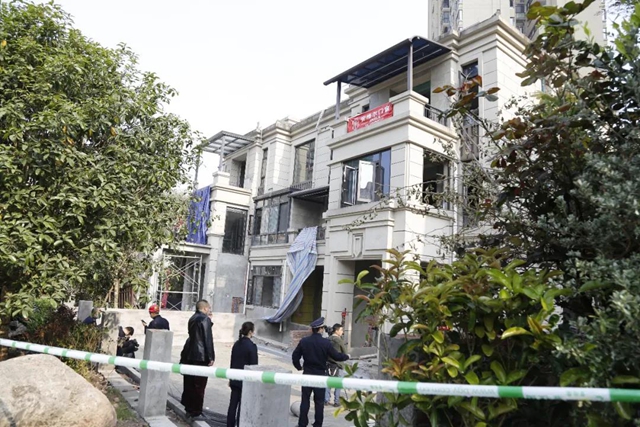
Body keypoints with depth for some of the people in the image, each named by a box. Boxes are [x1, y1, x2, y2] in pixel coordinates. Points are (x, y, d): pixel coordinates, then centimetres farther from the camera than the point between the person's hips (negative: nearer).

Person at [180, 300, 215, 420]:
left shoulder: (193, 318, 12)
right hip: (201, 356, -8)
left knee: (189, 384, 15)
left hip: (189, 355, 9)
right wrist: (211, 357, -13)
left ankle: (189, 409, 25)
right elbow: (208, 339, -17)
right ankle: (196, 413, 7)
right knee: (198, 386, 1)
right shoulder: (205, 319, -14)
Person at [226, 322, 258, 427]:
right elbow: (254, 365, -14)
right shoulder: (252, 346, -16)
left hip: (235, 379, 6)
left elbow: (232, 362, 10)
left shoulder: (236, 344, 4)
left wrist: (231, 378, 19)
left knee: (233, 404, 12)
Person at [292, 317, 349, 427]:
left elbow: (295, 356, -1)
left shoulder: (304, 341, -6)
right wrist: (347, 356, 12)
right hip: (320, 375, -2)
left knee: (305, 400, 10)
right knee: (319, 401, 9)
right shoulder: (325, 342, -14)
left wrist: (299, 367, 16)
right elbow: (336, 356, -7)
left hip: (307, 374, 2)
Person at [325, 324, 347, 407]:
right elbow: (344, 351, -4)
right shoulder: (338, 339, -13)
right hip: (337, 364, -6)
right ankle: (336, 401, 9)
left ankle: (326, 400, 16)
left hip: (328, 363, 6)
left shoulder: (328, 339, 4)